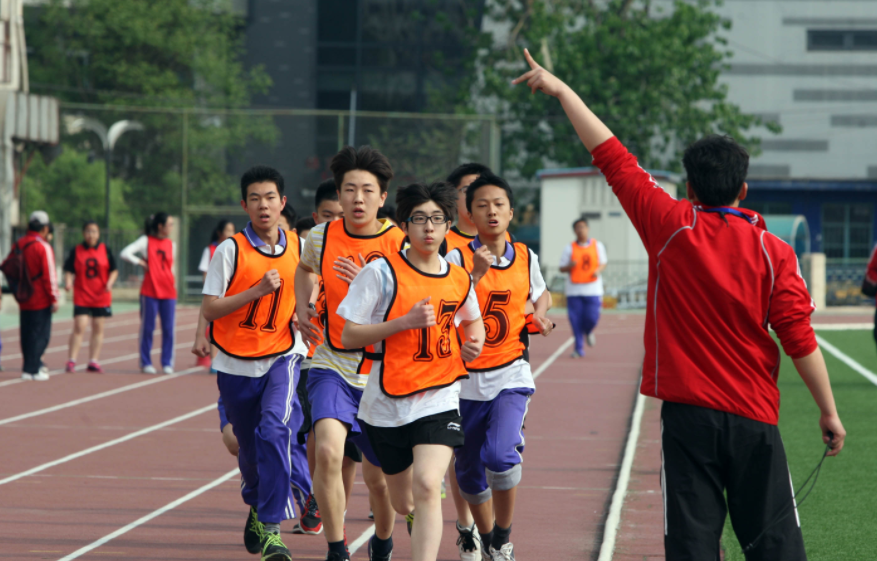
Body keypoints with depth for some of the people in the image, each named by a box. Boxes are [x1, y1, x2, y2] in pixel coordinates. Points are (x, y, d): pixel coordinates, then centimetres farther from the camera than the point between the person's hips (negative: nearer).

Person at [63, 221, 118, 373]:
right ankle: (71, 361, -7)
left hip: (101, 297, 2)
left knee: (98, 328, 5)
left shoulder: (105, 250, 4)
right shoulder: (76, 251, 1)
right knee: (79, 327, -10)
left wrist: (110, 282, -12)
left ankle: (93, 361, 12)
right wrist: (68, 282, -18)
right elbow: (69, 271, 2)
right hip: (81, 297, -2)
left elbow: (114, 270, 7)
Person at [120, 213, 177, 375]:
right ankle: (146, 363, 9)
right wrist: (141, 262, -9)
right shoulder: (146, 241, -1)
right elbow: (125, 253, -9)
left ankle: (167, 363, 7)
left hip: (169, 292, 4)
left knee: (168, 329, 0)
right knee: (147, 328, 1)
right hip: (150, 291, -3)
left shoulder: (171, 245, 12)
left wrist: (173, 284, 14)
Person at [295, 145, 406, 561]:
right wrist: (302, 310, 8)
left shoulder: (400, 246, -9)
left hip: (383, 374, 0)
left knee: (378, 477, 10)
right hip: (332, 367, 0)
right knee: (328, 452, -25)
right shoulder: (321, 237, -2)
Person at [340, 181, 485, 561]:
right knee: (404, 503, 13)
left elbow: (472, 319, 27)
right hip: (388, 402, -1)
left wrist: (475, 342, 4)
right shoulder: (381, 272, -8)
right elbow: (348, 336, -9)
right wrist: (406, 321, -19)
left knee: (426, 486, -22)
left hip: (439, 399, 1)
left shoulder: (460, 280, 4)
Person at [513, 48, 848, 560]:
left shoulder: (671, 227, -3)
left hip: (688, 414, -1)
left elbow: (612, 156, 3)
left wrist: (561, 90, 11)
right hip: (754, 418, 1)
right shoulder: (774, 252, -3)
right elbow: (800, 337, -6)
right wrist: (830, 411, 2)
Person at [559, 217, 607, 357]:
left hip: (593, 289, 0)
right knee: (576, 321, -4)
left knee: (592, 317, -8)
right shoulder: (569, 248, 2)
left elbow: (603, 262, 15)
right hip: (574, 290, 0)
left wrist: (598, 270, -6)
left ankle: (588, 332, 27)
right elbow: (562, 268, 4)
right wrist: (570, 266, -18)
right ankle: (579, 348, 7)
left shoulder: (598, 246, 6)